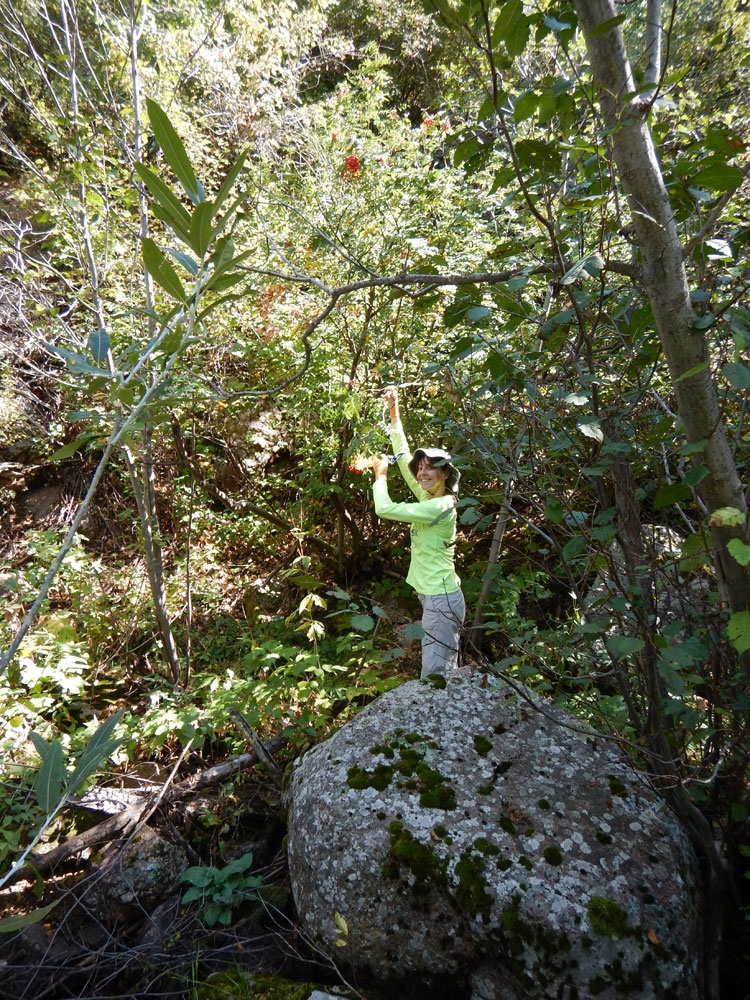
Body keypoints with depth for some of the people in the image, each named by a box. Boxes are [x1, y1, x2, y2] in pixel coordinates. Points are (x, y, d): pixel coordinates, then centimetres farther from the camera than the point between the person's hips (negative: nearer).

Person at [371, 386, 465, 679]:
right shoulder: (429, 497, 8)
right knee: (447, 672, 15)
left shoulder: (440, 506, -17)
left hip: (441, 599, -10)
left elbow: (384, 509, -19)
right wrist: (394, 412, 15)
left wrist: (381, 474, -2)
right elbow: (404, 456, 14)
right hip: (434, 596, 10)